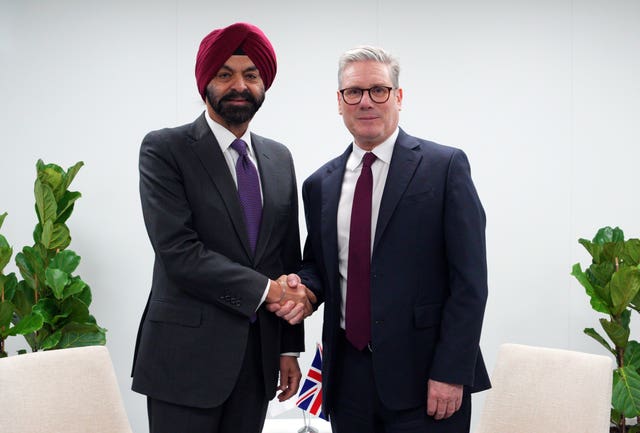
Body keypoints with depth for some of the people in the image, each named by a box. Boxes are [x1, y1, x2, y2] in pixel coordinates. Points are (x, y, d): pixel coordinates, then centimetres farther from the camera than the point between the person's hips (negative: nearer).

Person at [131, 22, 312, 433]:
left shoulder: (279, 157, 9)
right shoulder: (164, 149, -6)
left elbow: (289, 257, 12)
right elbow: (178, 252, -16)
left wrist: (290, 348, 11)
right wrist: (266, 289, -15)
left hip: (260, 355, 5)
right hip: (188, 356, -4)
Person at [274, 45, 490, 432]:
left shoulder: (445, 166, -5)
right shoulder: (320, 184, 9)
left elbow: (469, 281, -9)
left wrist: (451, 373, -14)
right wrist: (305, 288, -3)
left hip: (423, 374, -4)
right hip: (348, 375, 4)